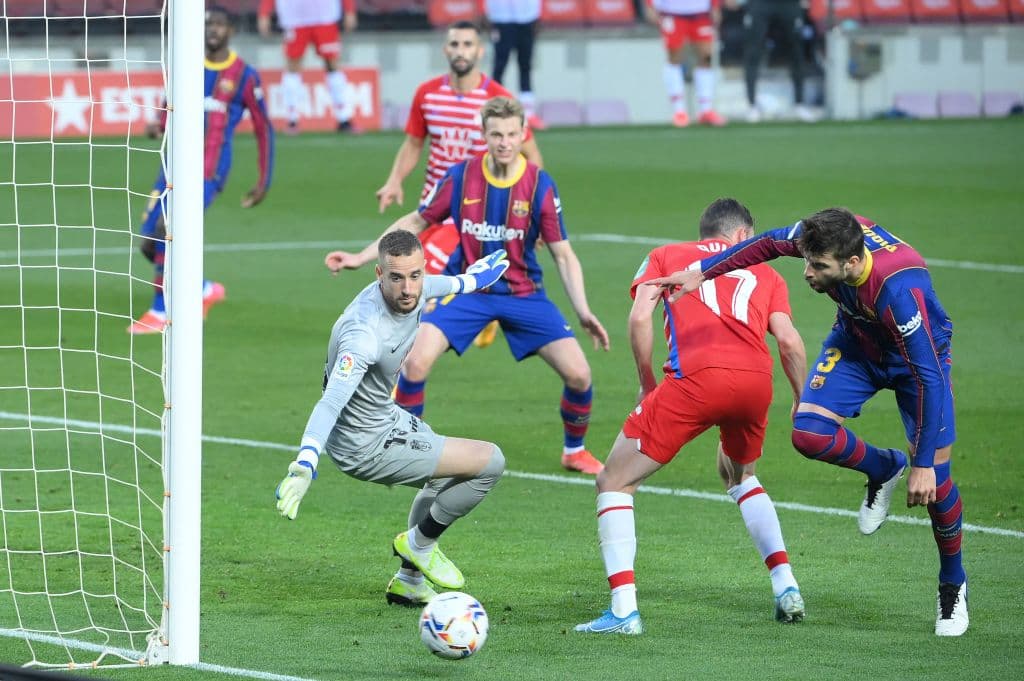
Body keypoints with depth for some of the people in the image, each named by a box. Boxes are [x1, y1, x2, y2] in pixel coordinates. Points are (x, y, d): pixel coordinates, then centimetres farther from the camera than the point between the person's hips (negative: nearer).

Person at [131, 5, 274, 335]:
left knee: (168, 229, -23)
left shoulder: (244, 76, -2)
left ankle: (160, 311, -10)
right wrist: (157, 126, -1)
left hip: (209, 172, -6)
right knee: (148, 242, -1)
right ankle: (204, 290, 19)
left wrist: (264, 182, 4)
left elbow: (264, 130, 5)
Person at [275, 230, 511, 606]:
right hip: (365, 444, -10)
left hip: (385, 415, 10)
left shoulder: (414, 289, -11)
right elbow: (332, 401, -46)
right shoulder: (365, 332, -37)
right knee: (489, 462, -12)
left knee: (449, 475, 33)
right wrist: (305, 466, -59)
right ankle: (418, 543, 9)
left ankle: (409, 582, 43)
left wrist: (466, 281, 38)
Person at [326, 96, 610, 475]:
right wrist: (361, 258, 3)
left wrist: (583, 312, -13)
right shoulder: (461, 177, -9)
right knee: (416, 362, -22)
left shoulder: (540, 186, -11)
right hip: (467, 289, 0)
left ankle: (574, 451, 17)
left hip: (523, 294, 0)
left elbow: (563, 255, -4)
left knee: (578, 373, -11)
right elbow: (416, 222, 6)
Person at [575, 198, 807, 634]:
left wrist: (647, 383, 16)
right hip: (756, 379, 4)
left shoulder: (665, 256, 24)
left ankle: (624, 610, -7)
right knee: (738, 475, 35)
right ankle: (786, 587, 24)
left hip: (696, 377, -4)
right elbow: (788, 341, 12)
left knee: (614, 483, 7)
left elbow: (640, 317, 7)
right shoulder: (764, 274, 28)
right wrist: (803, 403, 20)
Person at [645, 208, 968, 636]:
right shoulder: (824, 237, -29)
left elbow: (929, 377, -38)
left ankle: (953, 585, 16)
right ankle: (884, 470, 13)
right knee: (809, 432, -19)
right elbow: (770, 243, -5)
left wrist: (924, 465, -36)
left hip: (917, 354, -5)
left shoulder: (897, 291, -43)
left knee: (933, 479, -9)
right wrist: (701, 272, -3)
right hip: (856, 341, 5)